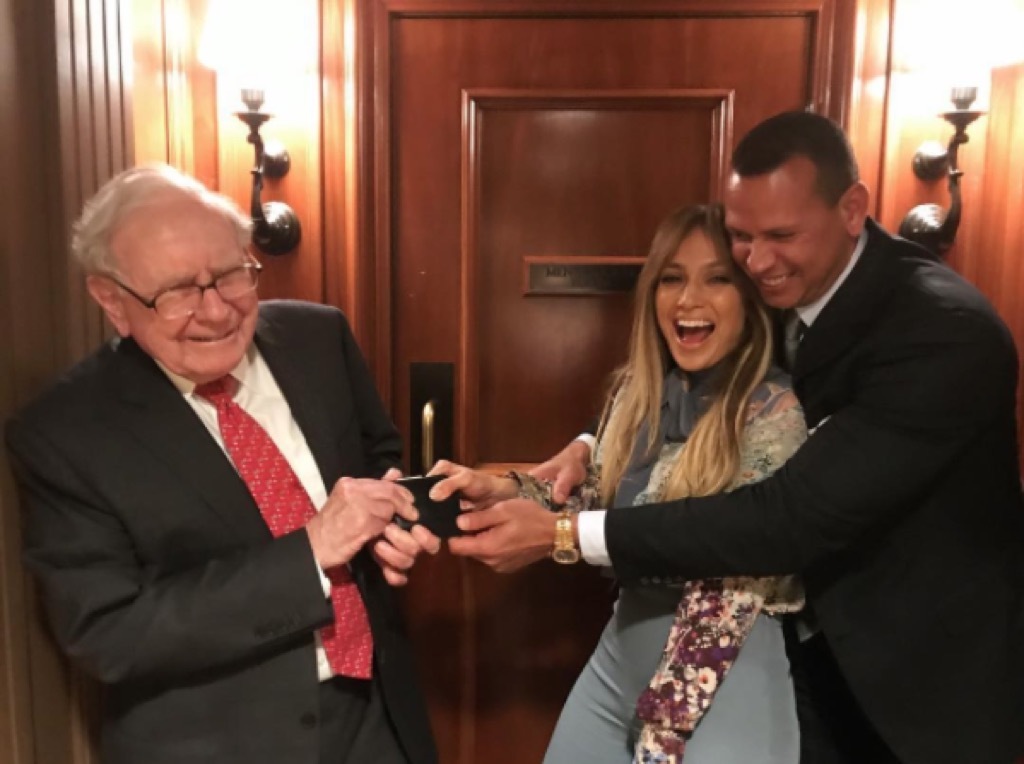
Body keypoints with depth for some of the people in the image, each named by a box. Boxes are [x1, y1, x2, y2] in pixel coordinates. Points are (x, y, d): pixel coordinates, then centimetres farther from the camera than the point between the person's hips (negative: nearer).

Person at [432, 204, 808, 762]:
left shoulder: (776, 410, -16)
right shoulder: (636, 389, 1)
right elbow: (599, 502, 8)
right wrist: (500, 490, -8)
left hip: (727, 670, -6)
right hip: (622, 646, 6)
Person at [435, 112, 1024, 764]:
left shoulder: (945, 331, -29)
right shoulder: (777, 295, -8)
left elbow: (798, 515, -36)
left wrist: (562, 534, -36)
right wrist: (593, 447, -16)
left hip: (927, 674, -5)